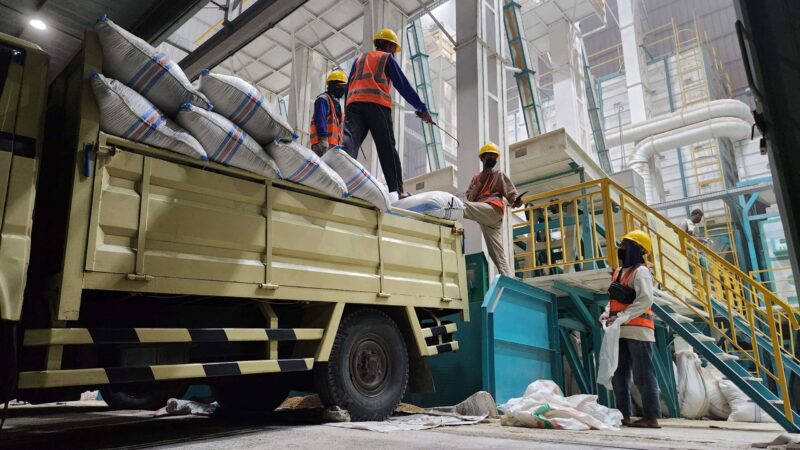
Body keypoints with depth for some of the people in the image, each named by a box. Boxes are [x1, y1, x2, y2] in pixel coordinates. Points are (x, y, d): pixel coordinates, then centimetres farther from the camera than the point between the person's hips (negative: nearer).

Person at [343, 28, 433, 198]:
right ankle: (397, 189, -2)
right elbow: (403, 85, 11)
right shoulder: (387, 58, 17)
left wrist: (347, 113, 28)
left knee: (351, 138, -18)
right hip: (377, 104, -4)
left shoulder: (359, 59, 32)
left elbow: (349, 86, 28)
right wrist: (422, 108, 11)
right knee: (387, 148, -1)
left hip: (353, 102, 4)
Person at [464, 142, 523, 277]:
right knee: (497, 254, -1)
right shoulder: (476, 177, 29)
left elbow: (511, 193, 3)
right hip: (483, 215, 5)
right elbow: (470, 198, 15)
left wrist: (516, 200, -20)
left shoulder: (500, 175, 17)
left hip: (493, 210, -5)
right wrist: (480, 182, 3)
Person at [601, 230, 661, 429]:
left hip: (637, 331, -9)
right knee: (619, 375, 11)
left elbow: (645, 300, -20)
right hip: (621, 332, 9)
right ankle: (624, 415, 19)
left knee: (643, 375, -4)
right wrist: (607, 313, 2)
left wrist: (622, 317, -25)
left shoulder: (640, 272, -8)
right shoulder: (619, 272, 19)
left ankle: (651, 417, 4)